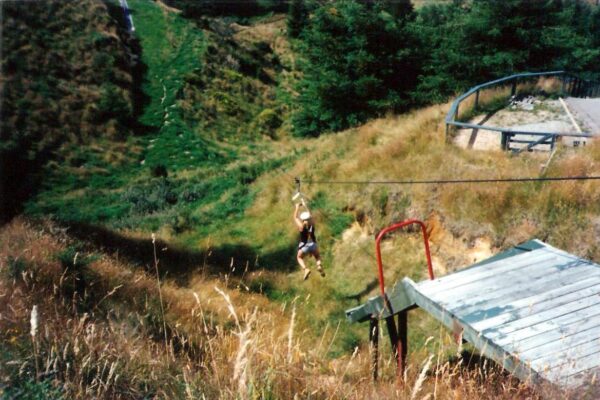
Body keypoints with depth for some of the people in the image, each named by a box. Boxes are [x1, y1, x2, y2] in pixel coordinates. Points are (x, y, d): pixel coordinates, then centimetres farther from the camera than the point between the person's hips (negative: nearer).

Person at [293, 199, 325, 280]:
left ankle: (305, 269, -4)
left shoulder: (301, 225, -10)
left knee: (299, 257, 23)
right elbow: (310, 215, 14)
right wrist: (305, 205, 22)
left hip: (304, 246, -3)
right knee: (317, 256, 27)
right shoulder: (312, 224, -1)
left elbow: (295, 217, 4)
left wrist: (297, 208, 15)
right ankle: (319, 265, -6)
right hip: (313, 245, 3)